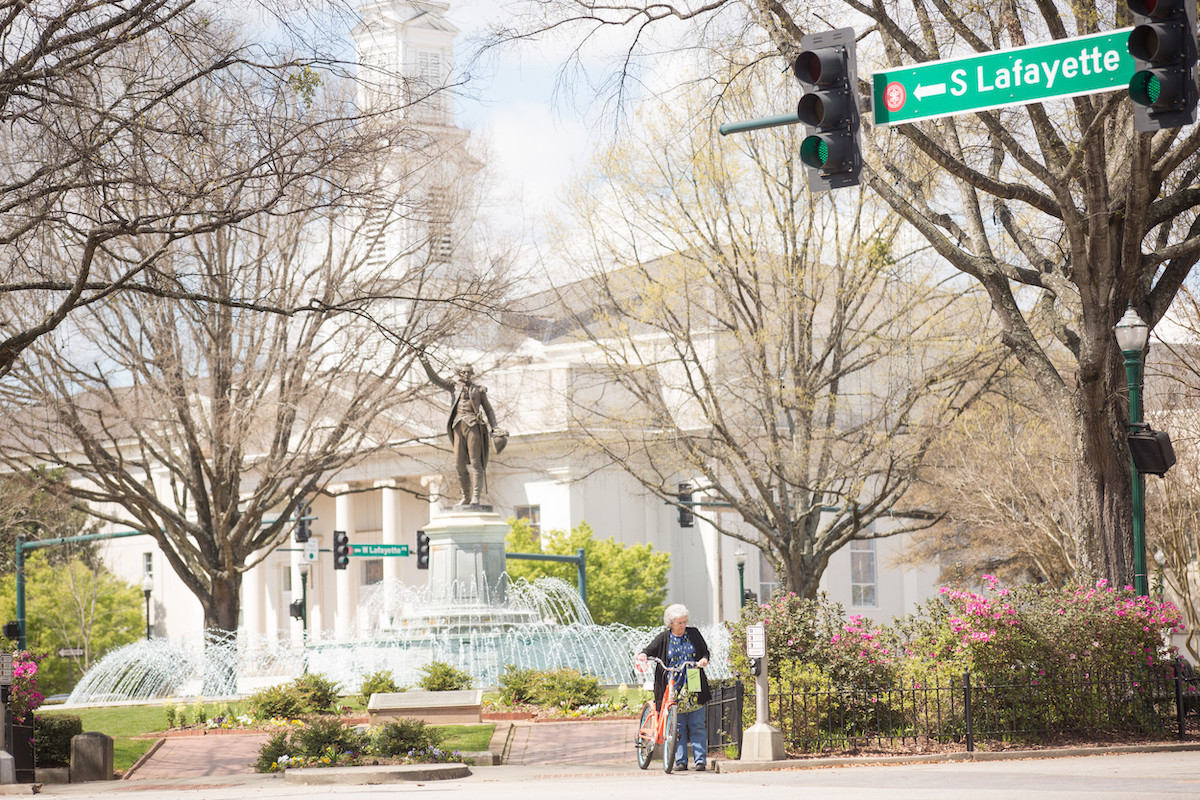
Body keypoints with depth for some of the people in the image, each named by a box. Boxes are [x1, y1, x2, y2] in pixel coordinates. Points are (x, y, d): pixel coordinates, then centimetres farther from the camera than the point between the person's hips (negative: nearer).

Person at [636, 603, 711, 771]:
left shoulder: (693, 634, 10)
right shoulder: (663, 638, 5)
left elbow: (705, 651, 14)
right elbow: (650, 650, -1)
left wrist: (704, 659, -8)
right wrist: (643, 655, -23)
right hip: (674, 688, -1)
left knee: (697, 725, -1)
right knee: (678, 726, 0)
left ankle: (700, 760, 2)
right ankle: (681, 760, 6)